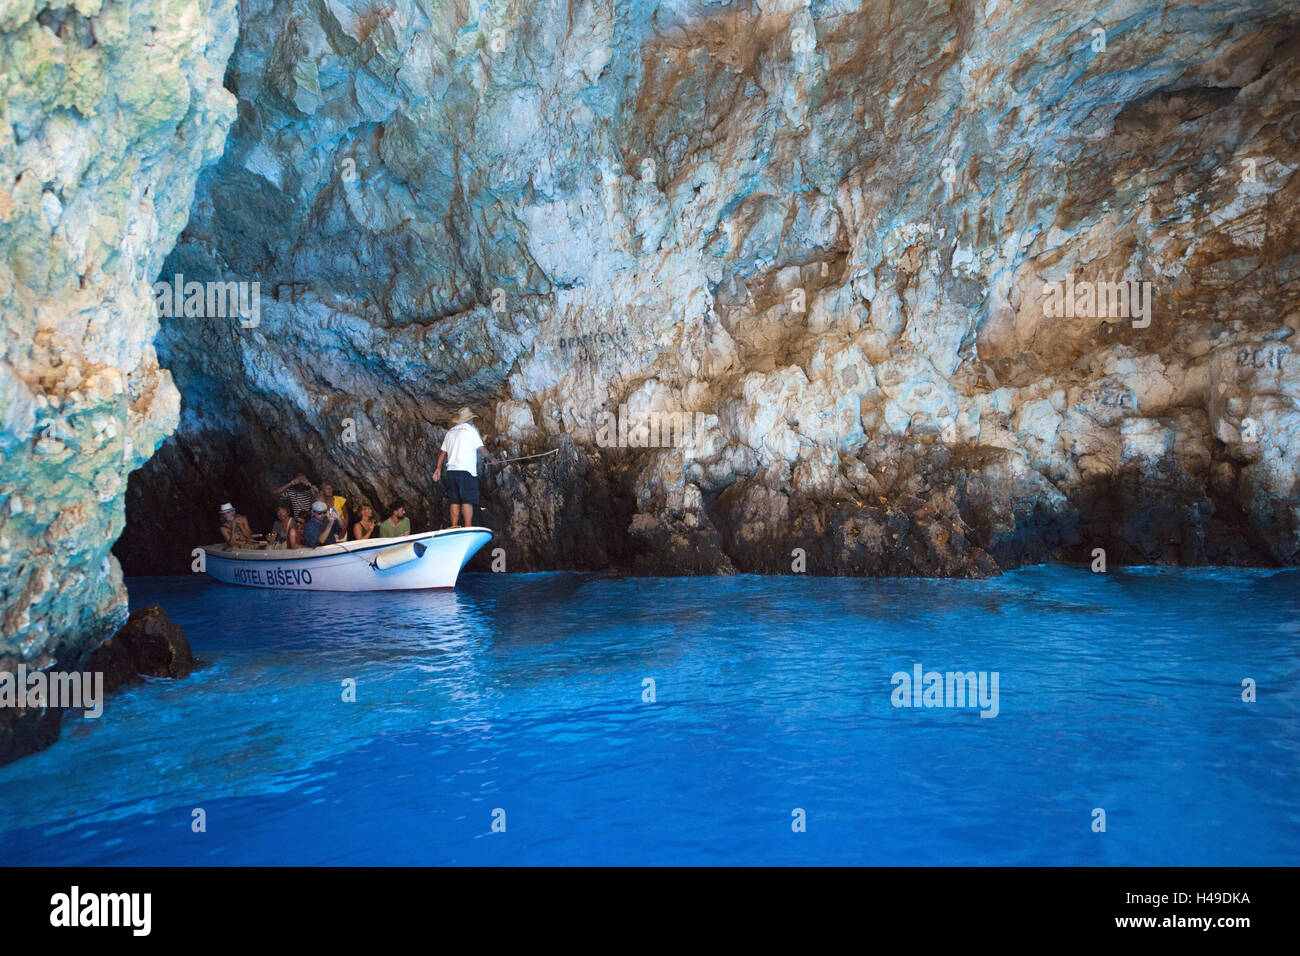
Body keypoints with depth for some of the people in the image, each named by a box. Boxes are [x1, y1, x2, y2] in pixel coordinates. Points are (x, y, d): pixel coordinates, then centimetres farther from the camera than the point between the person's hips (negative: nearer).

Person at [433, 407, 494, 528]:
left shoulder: (450, 431, 17)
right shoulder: (470, 429, -2)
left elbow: (443, 452, 18)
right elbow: (481, 449, -3)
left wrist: (438, 469, 22)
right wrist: (491, 459, 13)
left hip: (451, 470, 6)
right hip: (466, 470, -6)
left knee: (455, 501, 7)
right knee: (467, 501, -8)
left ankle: (454, 527, 4)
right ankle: (468, 529, -14)